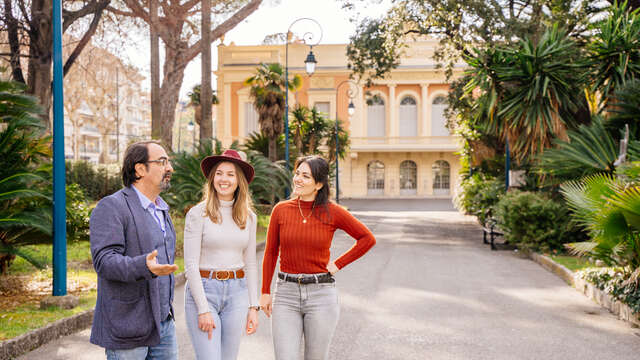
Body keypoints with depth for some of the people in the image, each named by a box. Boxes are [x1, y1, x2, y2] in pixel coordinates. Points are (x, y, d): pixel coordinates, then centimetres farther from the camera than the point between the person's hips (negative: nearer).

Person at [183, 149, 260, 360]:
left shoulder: (248, 217, 8)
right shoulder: (198, 214, -5)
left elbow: (250, 265, 12)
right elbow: (190, 265, -8)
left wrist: (253, 306, 6)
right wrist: (203, 309, -13)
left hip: (236, 294, 4)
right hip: (202, 291, -4)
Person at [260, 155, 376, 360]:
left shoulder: (332, 212, -5)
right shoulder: (281, 210, 1)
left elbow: (367, 239, 5)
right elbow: (271, 253, 9)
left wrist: (338, 264, 0)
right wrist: (265, 292, 7)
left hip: (321, 295, -1)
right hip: (286, 294, 1)